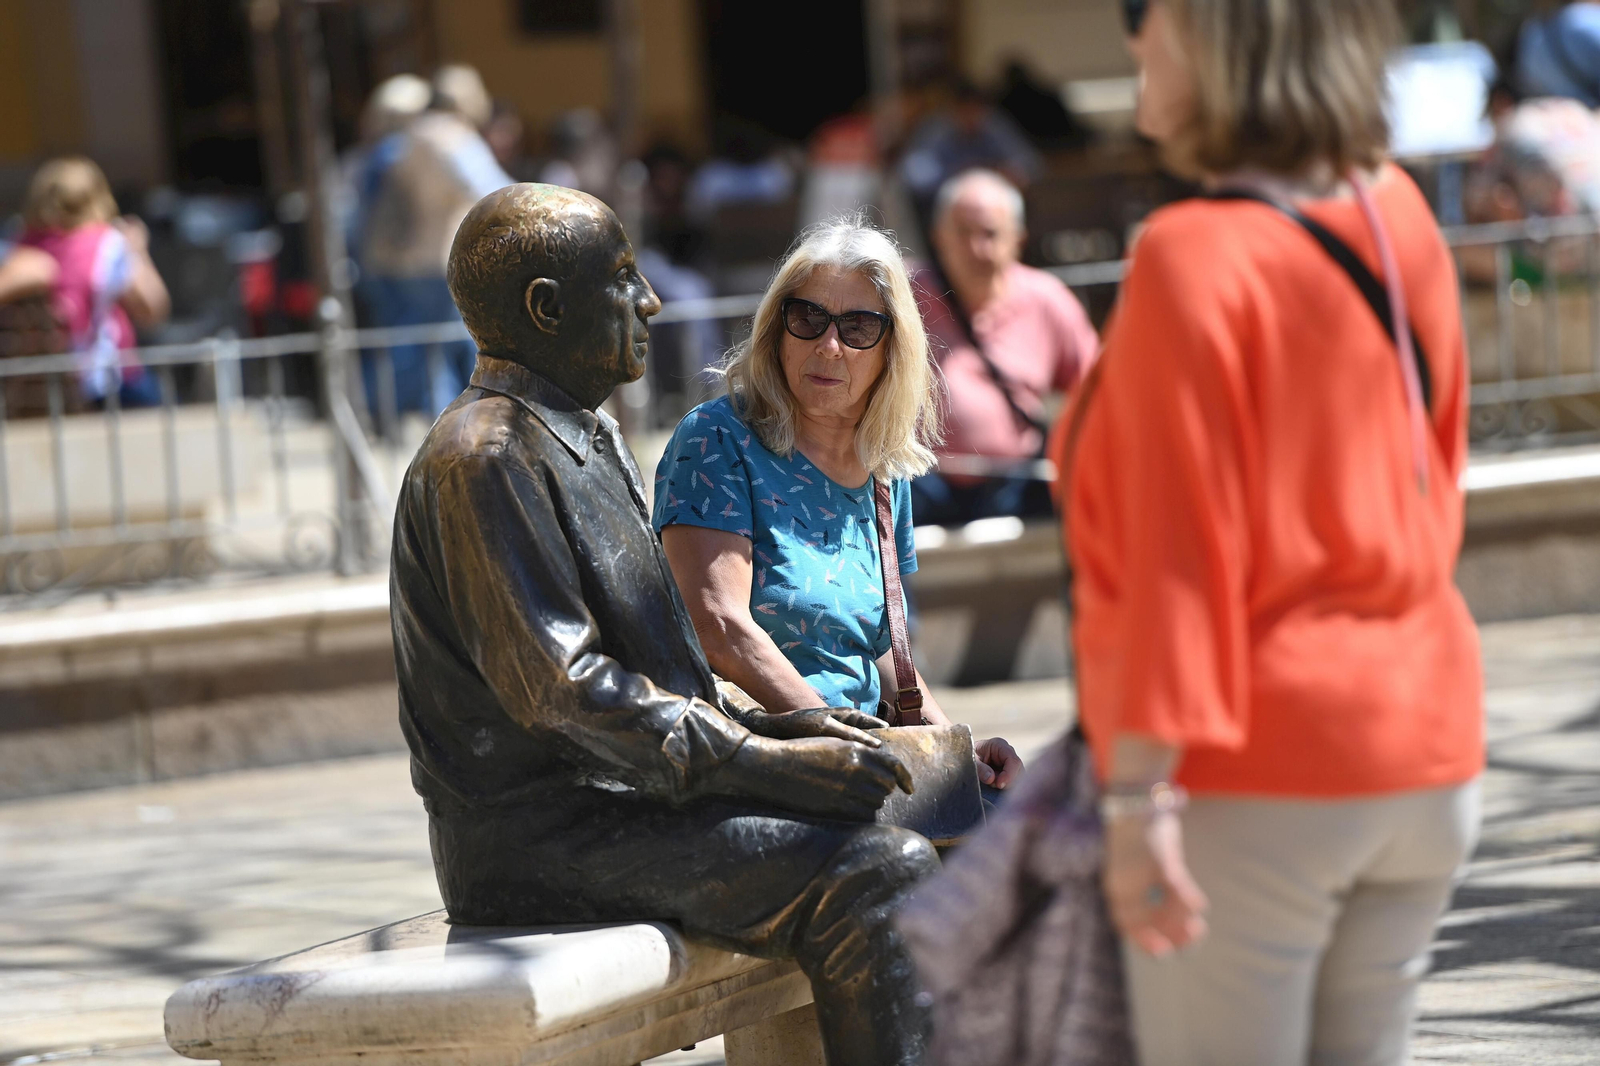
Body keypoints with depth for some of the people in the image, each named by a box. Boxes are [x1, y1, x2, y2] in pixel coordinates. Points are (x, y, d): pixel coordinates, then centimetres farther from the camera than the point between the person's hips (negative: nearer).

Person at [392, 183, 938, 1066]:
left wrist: (759, 727, 8)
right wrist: (764, 762, -20)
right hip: (541, 837, -10)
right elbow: (555, 687, -21)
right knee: (878, 877, -21)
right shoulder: (486, 457, -13)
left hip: (614, 798, 10)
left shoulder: (586, 440, 20)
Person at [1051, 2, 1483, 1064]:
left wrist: (1139, 795, -17)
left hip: (1254, 775, -7)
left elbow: (1179, 549, -19)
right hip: (1421, 743, 7)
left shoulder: (1195, 259, -16)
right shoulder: (1401, 219, 6)